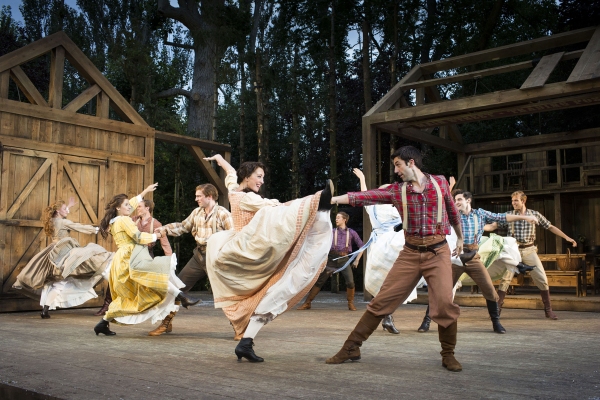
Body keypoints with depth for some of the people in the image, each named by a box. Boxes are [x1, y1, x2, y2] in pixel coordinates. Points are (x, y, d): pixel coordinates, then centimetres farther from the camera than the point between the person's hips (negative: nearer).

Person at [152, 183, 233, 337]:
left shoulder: (222, 213, -10)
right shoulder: (197, 212, 9)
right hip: (199, 255, 7)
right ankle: (166, 323, 20)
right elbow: (183, 226, 17)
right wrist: (166, 229, 4)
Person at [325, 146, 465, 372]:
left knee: (444, 304, -13)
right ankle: (351, 348, 6)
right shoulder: (396, 191, 3)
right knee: (382, 301, -1)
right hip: (410, 253, 1)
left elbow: (452, 211, 17)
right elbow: (365, 197, -6)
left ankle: (448, 354, 11)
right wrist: (331, 199, -15)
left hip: (438, 252, -1)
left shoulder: (439, 182, 3)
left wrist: (460, 238, 28)